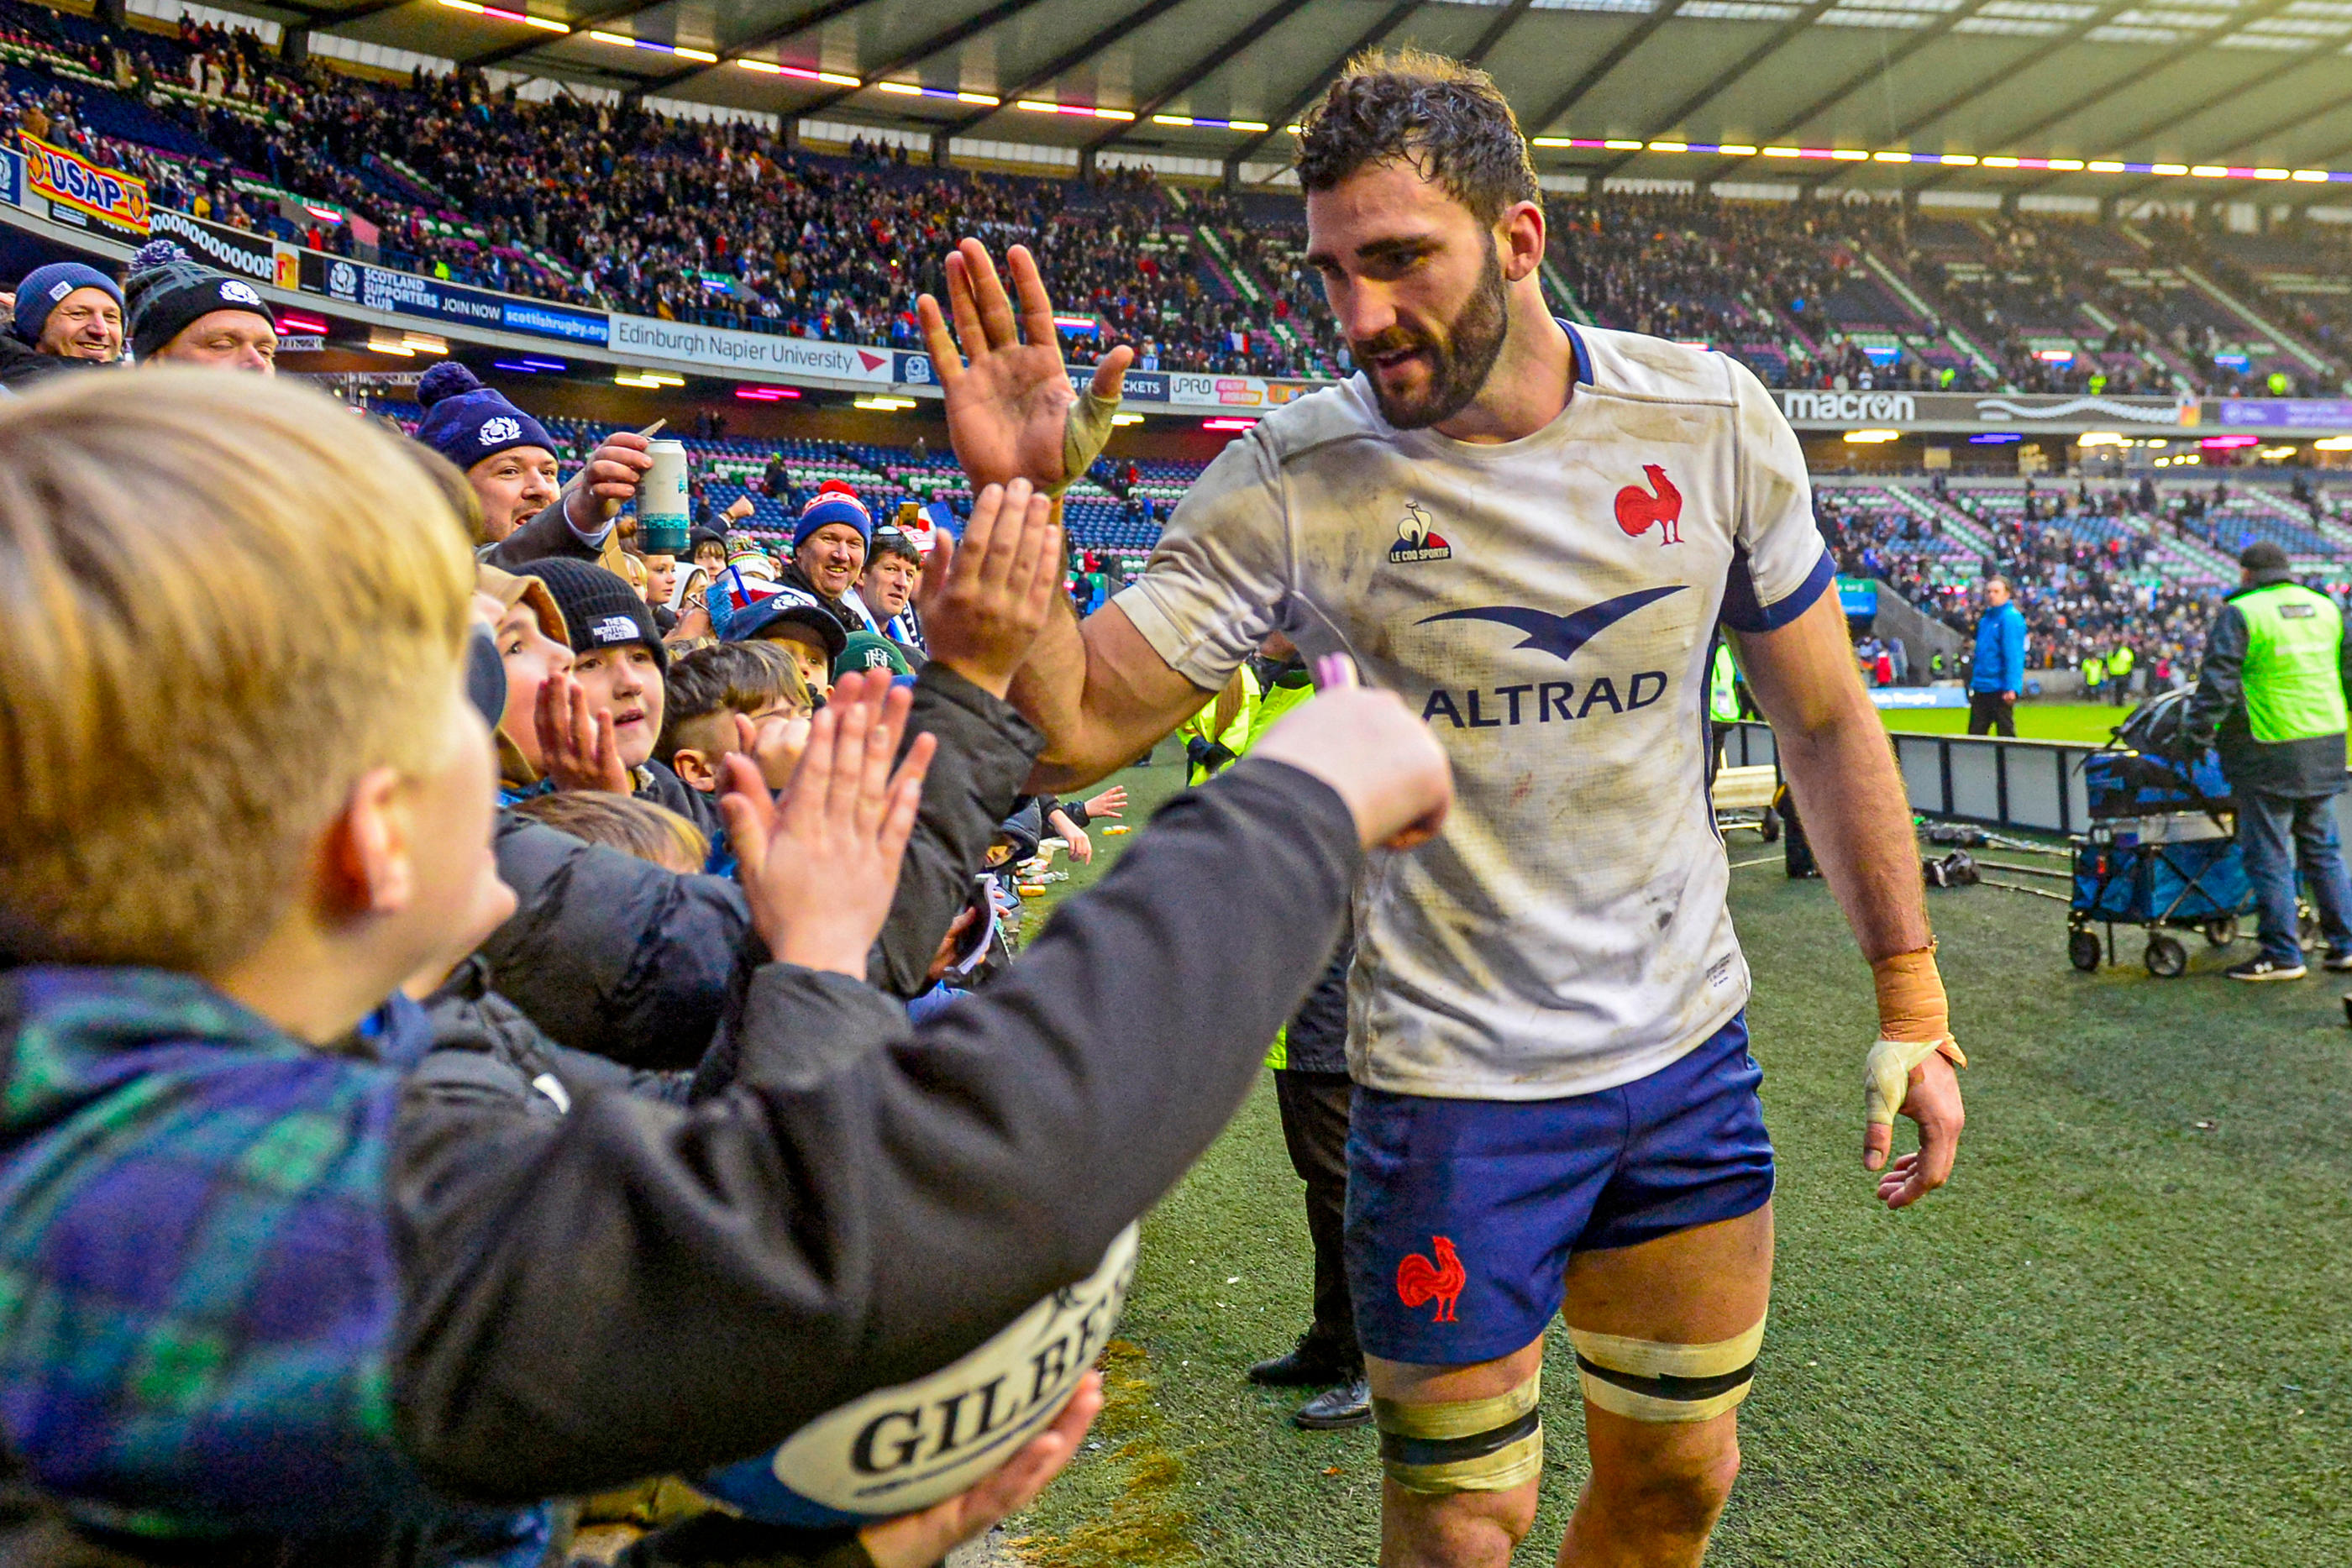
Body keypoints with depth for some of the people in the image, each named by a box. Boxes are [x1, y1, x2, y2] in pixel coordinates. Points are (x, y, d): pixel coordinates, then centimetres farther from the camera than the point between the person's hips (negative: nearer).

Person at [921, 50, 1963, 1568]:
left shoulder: (1712, 418, -7)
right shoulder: (1290, 482, -14)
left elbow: (1826, 719, 3)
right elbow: (1072, 732, -14)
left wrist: (1912, 1002, 4)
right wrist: (1017, 510, -30)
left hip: (1692, 1045, 3)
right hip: (1455, 1079, -3)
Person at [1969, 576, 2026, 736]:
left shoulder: (2011, 618, -11)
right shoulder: (1986, 618, 14)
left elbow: (2013, 655, -18)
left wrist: (2011, 688, -24)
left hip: (2000, 690, -8)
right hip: (1981, 688, 8)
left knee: (2005, 733, 0)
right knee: (1975, 734, 9)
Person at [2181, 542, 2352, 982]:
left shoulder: (2240, 615, -10)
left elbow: (2217, 683, -15)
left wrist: (2196, 736, -8)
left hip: (2269, 753, -7)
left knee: (2268, 855, 1)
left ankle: (2282, 954, 4)